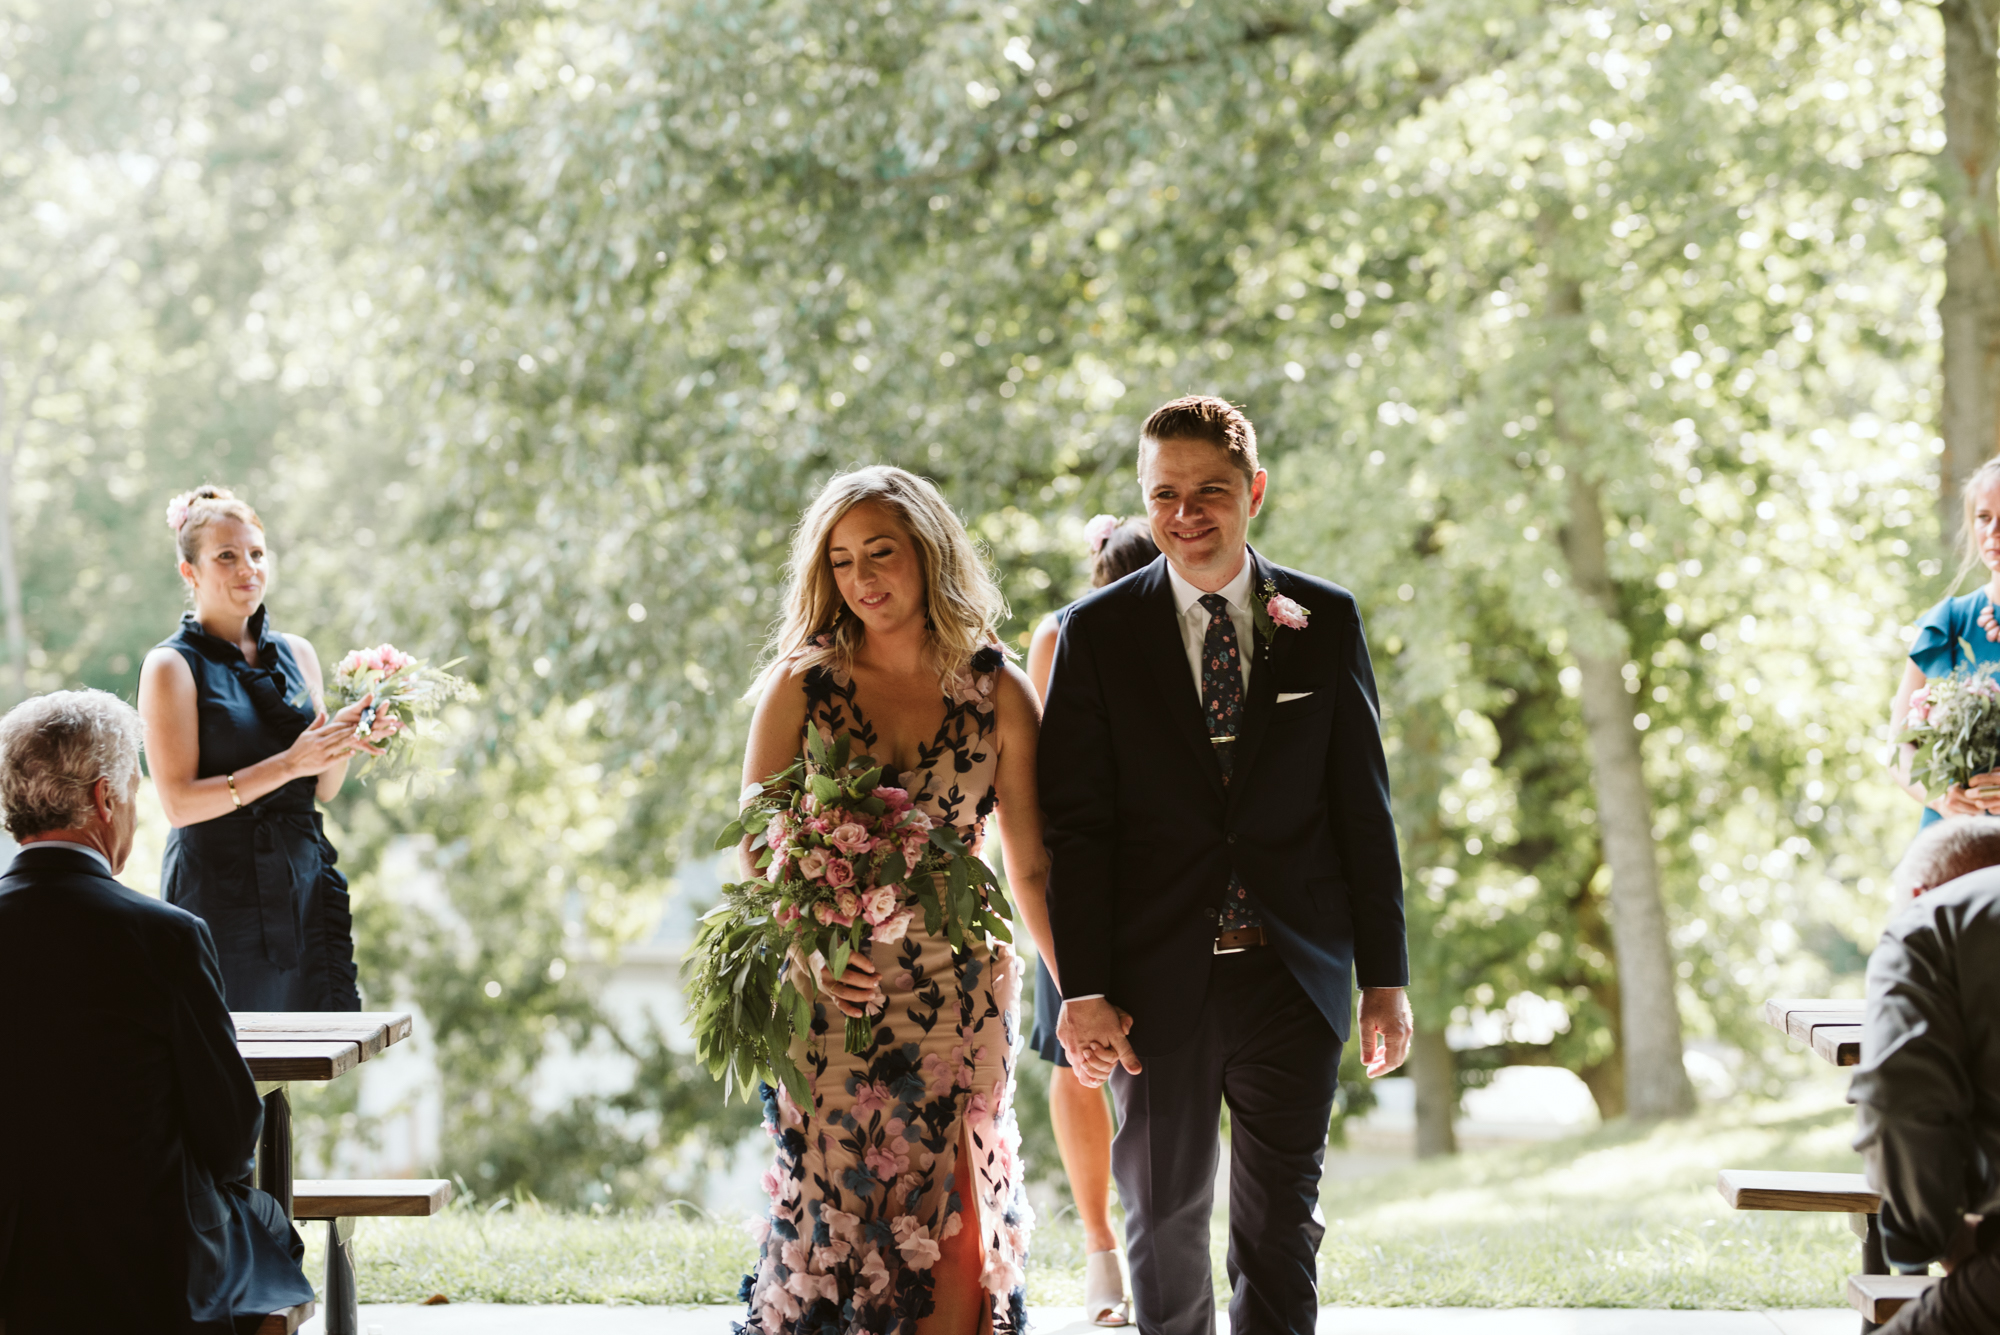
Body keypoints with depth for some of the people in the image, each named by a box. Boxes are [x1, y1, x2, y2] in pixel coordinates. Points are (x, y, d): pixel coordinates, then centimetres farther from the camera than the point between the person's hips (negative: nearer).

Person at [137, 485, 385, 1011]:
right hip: (219, 893, -5)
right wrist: (287, 765, -18)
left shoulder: (297, 655, 12)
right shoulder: (172, 666, -4)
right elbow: (179, 802, -12)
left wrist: (345, 739, -4)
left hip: (304, 884, 5)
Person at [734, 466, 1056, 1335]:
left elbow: (1031, 868, 6)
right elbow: (756, 852, 2)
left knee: (953, 1235, -3)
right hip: (828, 994, 0)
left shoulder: (997, 695, 4)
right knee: (833, 1221, -3)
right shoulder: (802, 684, 3)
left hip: (958, 996, 1)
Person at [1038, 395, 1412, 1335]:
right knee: (1164, 1220, 11)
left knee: (1280, 1228, 2)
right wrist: (1083, 989, -9)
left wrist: (1385, 978, 2)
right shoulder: (1098, 633, 1)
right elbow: (1074, 823, -1)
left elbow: (1364, 808, 5)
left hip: (1292, 974, 0)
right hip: (1159, 982, 0)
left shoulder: (1325, 622, 4)